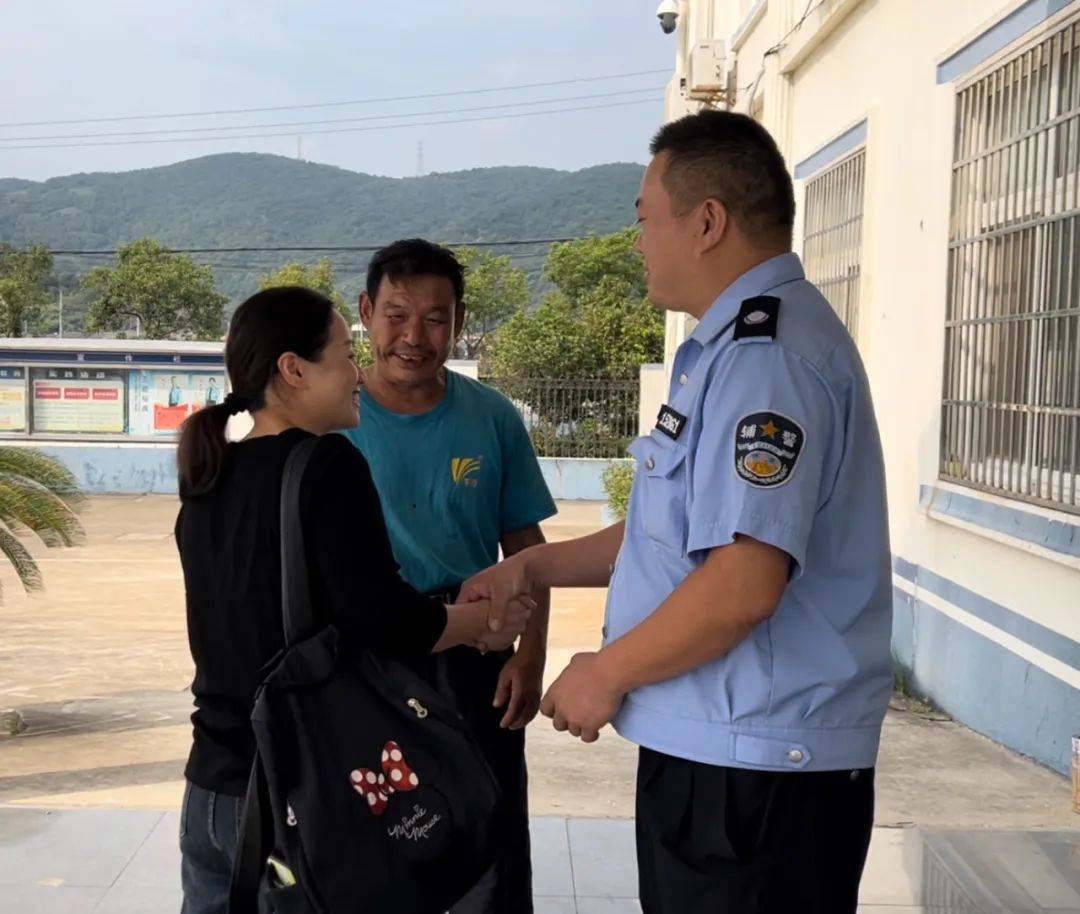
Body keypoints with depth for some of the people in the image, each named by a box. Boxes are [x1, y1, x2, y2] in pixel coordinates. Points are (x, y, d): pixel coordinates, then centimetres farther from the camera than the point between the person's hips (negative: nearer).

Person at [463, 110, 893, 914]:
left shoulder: (764, 353, -20)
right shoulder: (742, 342, 15)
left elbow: (742, 583, -28)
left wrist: (606, 674, -14)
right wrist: (531, 568, 15)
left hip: (754, 764, -10)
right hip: (722, 748, 10)